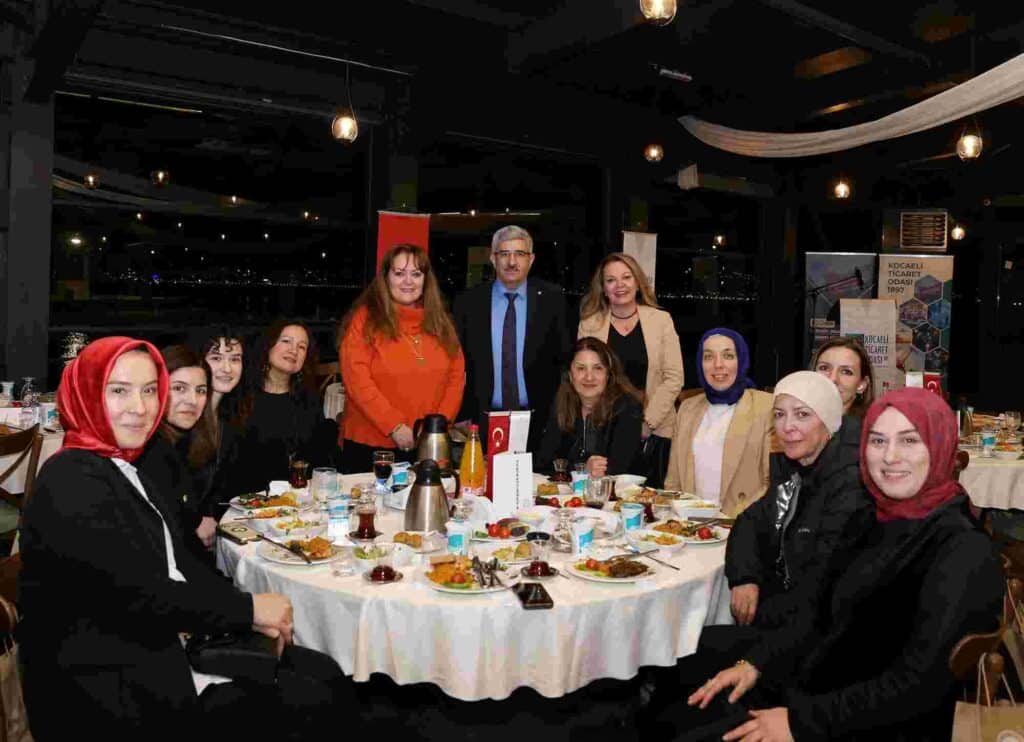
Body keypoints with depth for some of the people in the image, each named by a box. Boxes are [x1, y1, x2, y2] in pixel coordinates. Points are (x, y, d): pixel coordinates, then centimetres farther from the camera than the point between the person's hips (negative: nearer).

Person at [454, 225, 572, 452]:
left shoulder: (551, 298, 1)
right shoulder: (468, 302, 3)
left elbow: (565, 357, 4)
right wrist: (462, 417, 0)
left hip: (538, 422, 0)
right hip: (485, 422, 1)